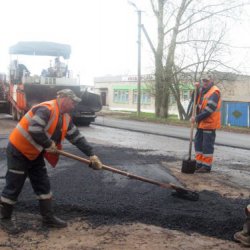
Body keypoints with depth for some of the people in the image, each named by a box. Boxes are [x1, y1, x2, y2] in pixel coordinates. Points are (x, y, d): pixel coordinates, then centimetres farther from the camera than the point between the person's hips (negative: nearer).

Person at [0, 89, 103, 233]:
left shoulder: (66, 119, 4)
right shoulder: (46, 109, -25)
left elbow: (77, 138, 6)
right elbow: (34, 130, -37)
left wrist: (92, 155, 0)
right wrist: (49, 144, -21)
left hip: (35, 154, 9)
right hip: (19, 151, -9)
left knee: (43, 185, 11)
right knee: (13, 187, 2)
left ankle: (49, 218, 21)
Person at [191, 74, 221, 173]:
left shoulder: (214, 92, -14)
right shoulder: (202, 90, 14)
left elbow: (209, 109, -21)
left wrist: (197, 118, -18)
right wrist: (196, 89, -1)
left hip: (209, 123, -9)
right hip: (201, 123, 9)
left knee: (207, 145, -4)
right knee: (198, 143, 14)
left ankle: (206, 166, 4)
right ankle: (199, 164, 23)